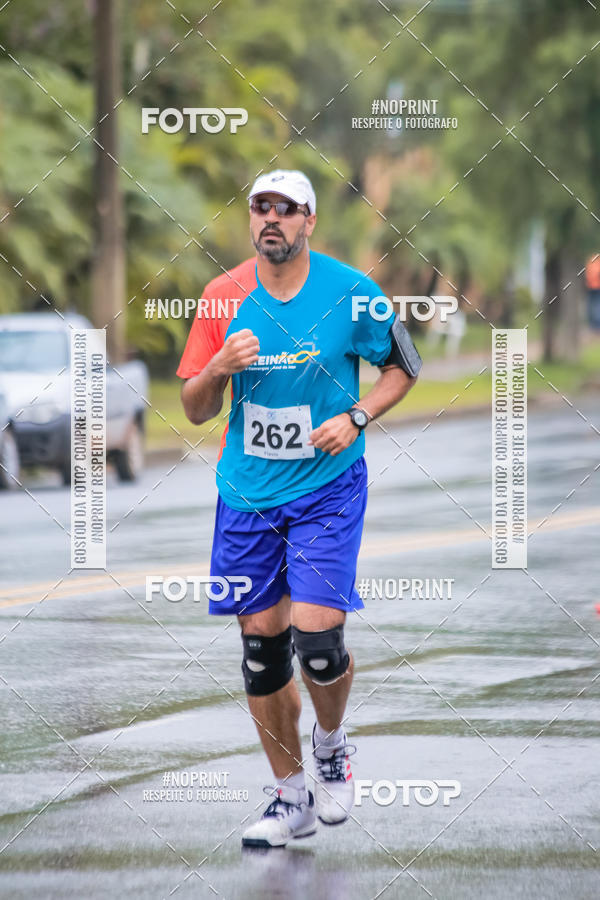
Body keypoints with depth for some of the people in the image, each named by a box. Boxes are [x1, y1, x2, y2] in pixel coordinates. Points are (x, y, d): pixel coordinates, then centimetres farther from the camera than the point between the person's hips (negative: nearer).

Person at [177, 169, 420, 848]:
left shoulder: (349, 291, -7)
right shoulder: (223, 296, -1)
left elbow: (402, 366, 6)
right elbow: (195, 410, 4)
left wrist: (355, 417, -10)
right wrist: (221, 367, -17)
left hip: (327, 488, -3)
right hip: (247, 494, 3)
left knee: (317, 636, -14)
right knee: (261, 641, 3)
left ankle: (331, 747, 18)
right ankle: (291, 797, 17)